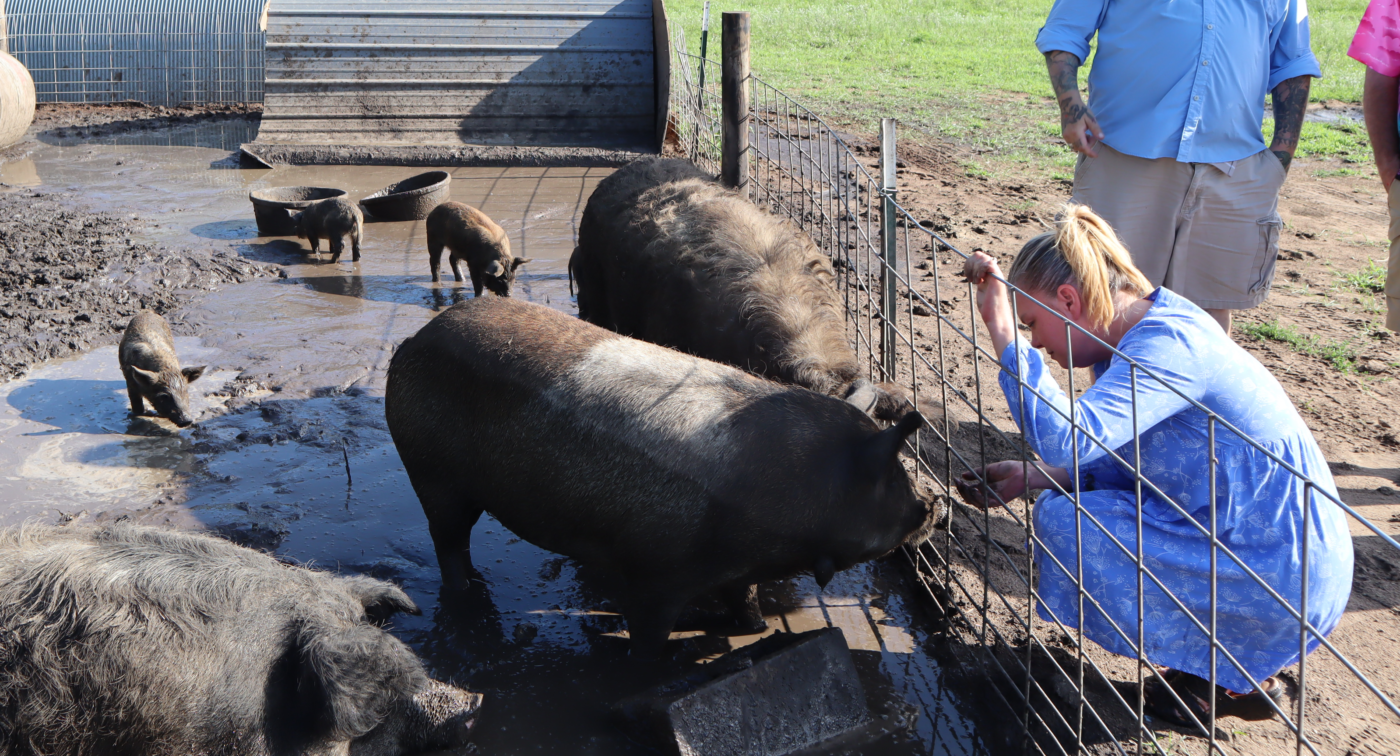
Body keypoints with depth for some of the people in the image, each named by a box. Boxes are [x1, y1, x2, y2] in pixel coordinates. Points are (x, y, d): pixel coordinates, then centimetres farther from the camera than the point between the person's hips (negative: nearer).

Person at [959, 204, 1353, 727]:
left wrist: (1003, 332, -31)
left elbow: (1065, 438, -37)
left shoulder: (1167, 345, -23)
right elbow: (1126, 461, 14)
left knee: (1062, 523, -15)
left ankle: (1232, 680, 0)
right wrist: (1031, 477, 5)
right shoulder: (1154, 324, 7)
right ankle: (1219, 658, 16)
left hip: (1281, 584, -10)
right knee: (1065, 499, 14)